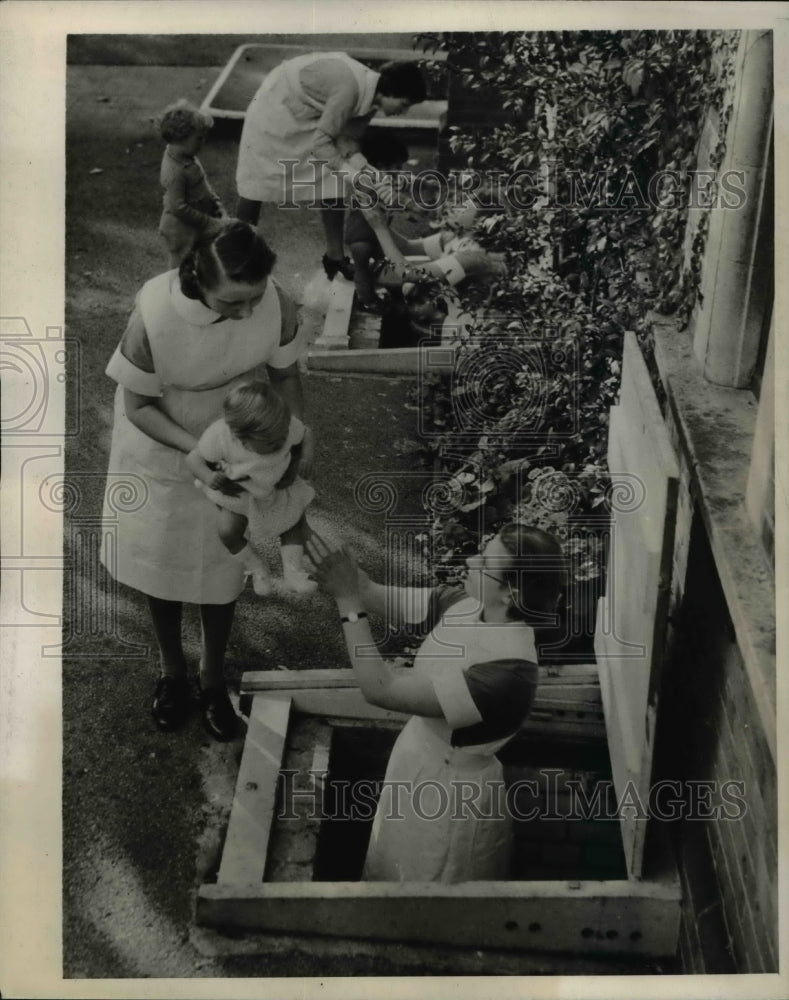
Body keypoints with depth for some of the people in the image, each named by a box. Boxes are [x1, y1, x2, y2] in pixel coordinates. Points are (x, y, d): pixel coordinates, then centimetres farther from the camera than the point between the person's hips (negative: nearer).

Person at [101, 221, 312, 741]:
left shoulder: (277, 304, -27)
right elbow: (137, 406, -19)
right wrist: (198, 450, -29)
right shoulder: (155, 314, -34)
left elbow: (285, 374, -6)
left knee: (220, 562, 13)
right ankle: (172, 668, 42)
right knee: (162, 559, 15)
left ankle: (213, 674, 38)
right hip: (161, 445, -1)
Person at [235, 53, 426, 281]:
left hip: (309, 115, 8)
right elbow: (321, 142, -32)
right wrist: (354, 176, -34)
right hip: (275, 108, -8)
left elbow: (346, 140, -7)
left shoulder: (369, 94, -9)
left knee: (333, 182, 1)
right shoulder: (350, 88, -35)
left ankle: (335, 256, 10)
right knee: (256, 183, 0)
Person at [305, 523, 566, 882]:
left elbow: (382, 689, -37)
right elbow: (376, 595, -7)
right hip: (415, 761, 7)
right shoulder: (468, 604, -15)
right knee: (390, 868, 32)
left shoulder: (506, 673, -38)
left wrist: (347, 600, -36)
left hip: (452, 792, -7)